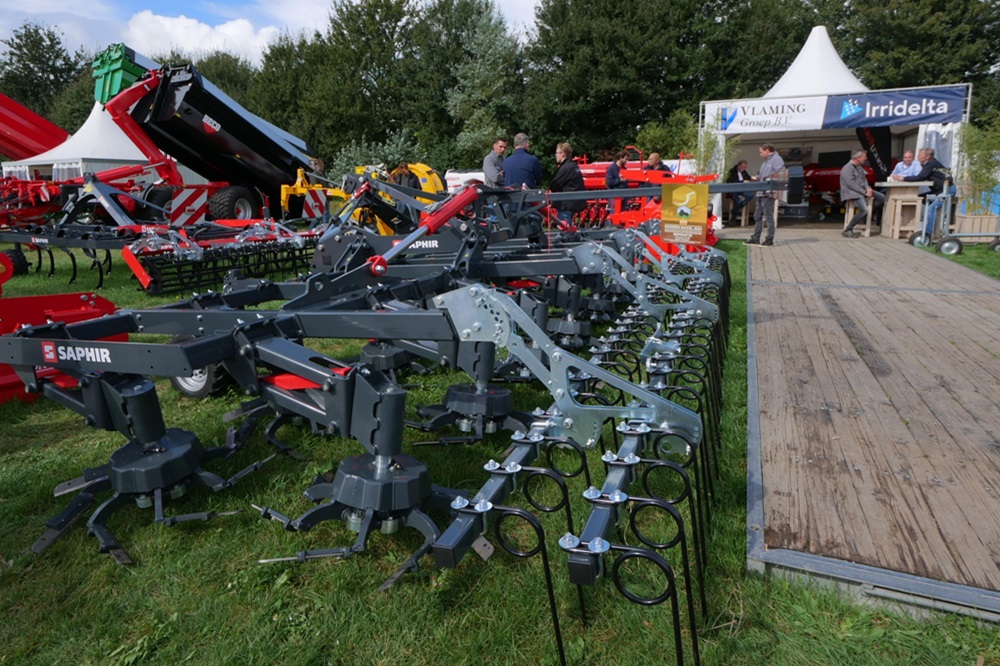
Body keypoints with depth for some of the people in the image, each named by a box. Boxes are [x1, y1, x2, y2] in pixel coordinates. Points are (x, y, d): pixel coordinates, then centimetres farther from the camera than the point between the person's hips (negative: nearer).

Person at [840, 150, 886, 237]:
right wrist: (865, 192, -22)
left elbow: (864, 179, 17)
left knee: (882, 198, 7)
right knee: (864, 210, -28)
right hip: (852, 193, -10)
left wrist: (868, 188, -4)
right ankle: (847, 230, -19)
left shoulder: (859, 167, 15)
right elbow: (851, 184, -22)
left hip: (863, 190, 10)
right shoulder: (847, 169, -15)